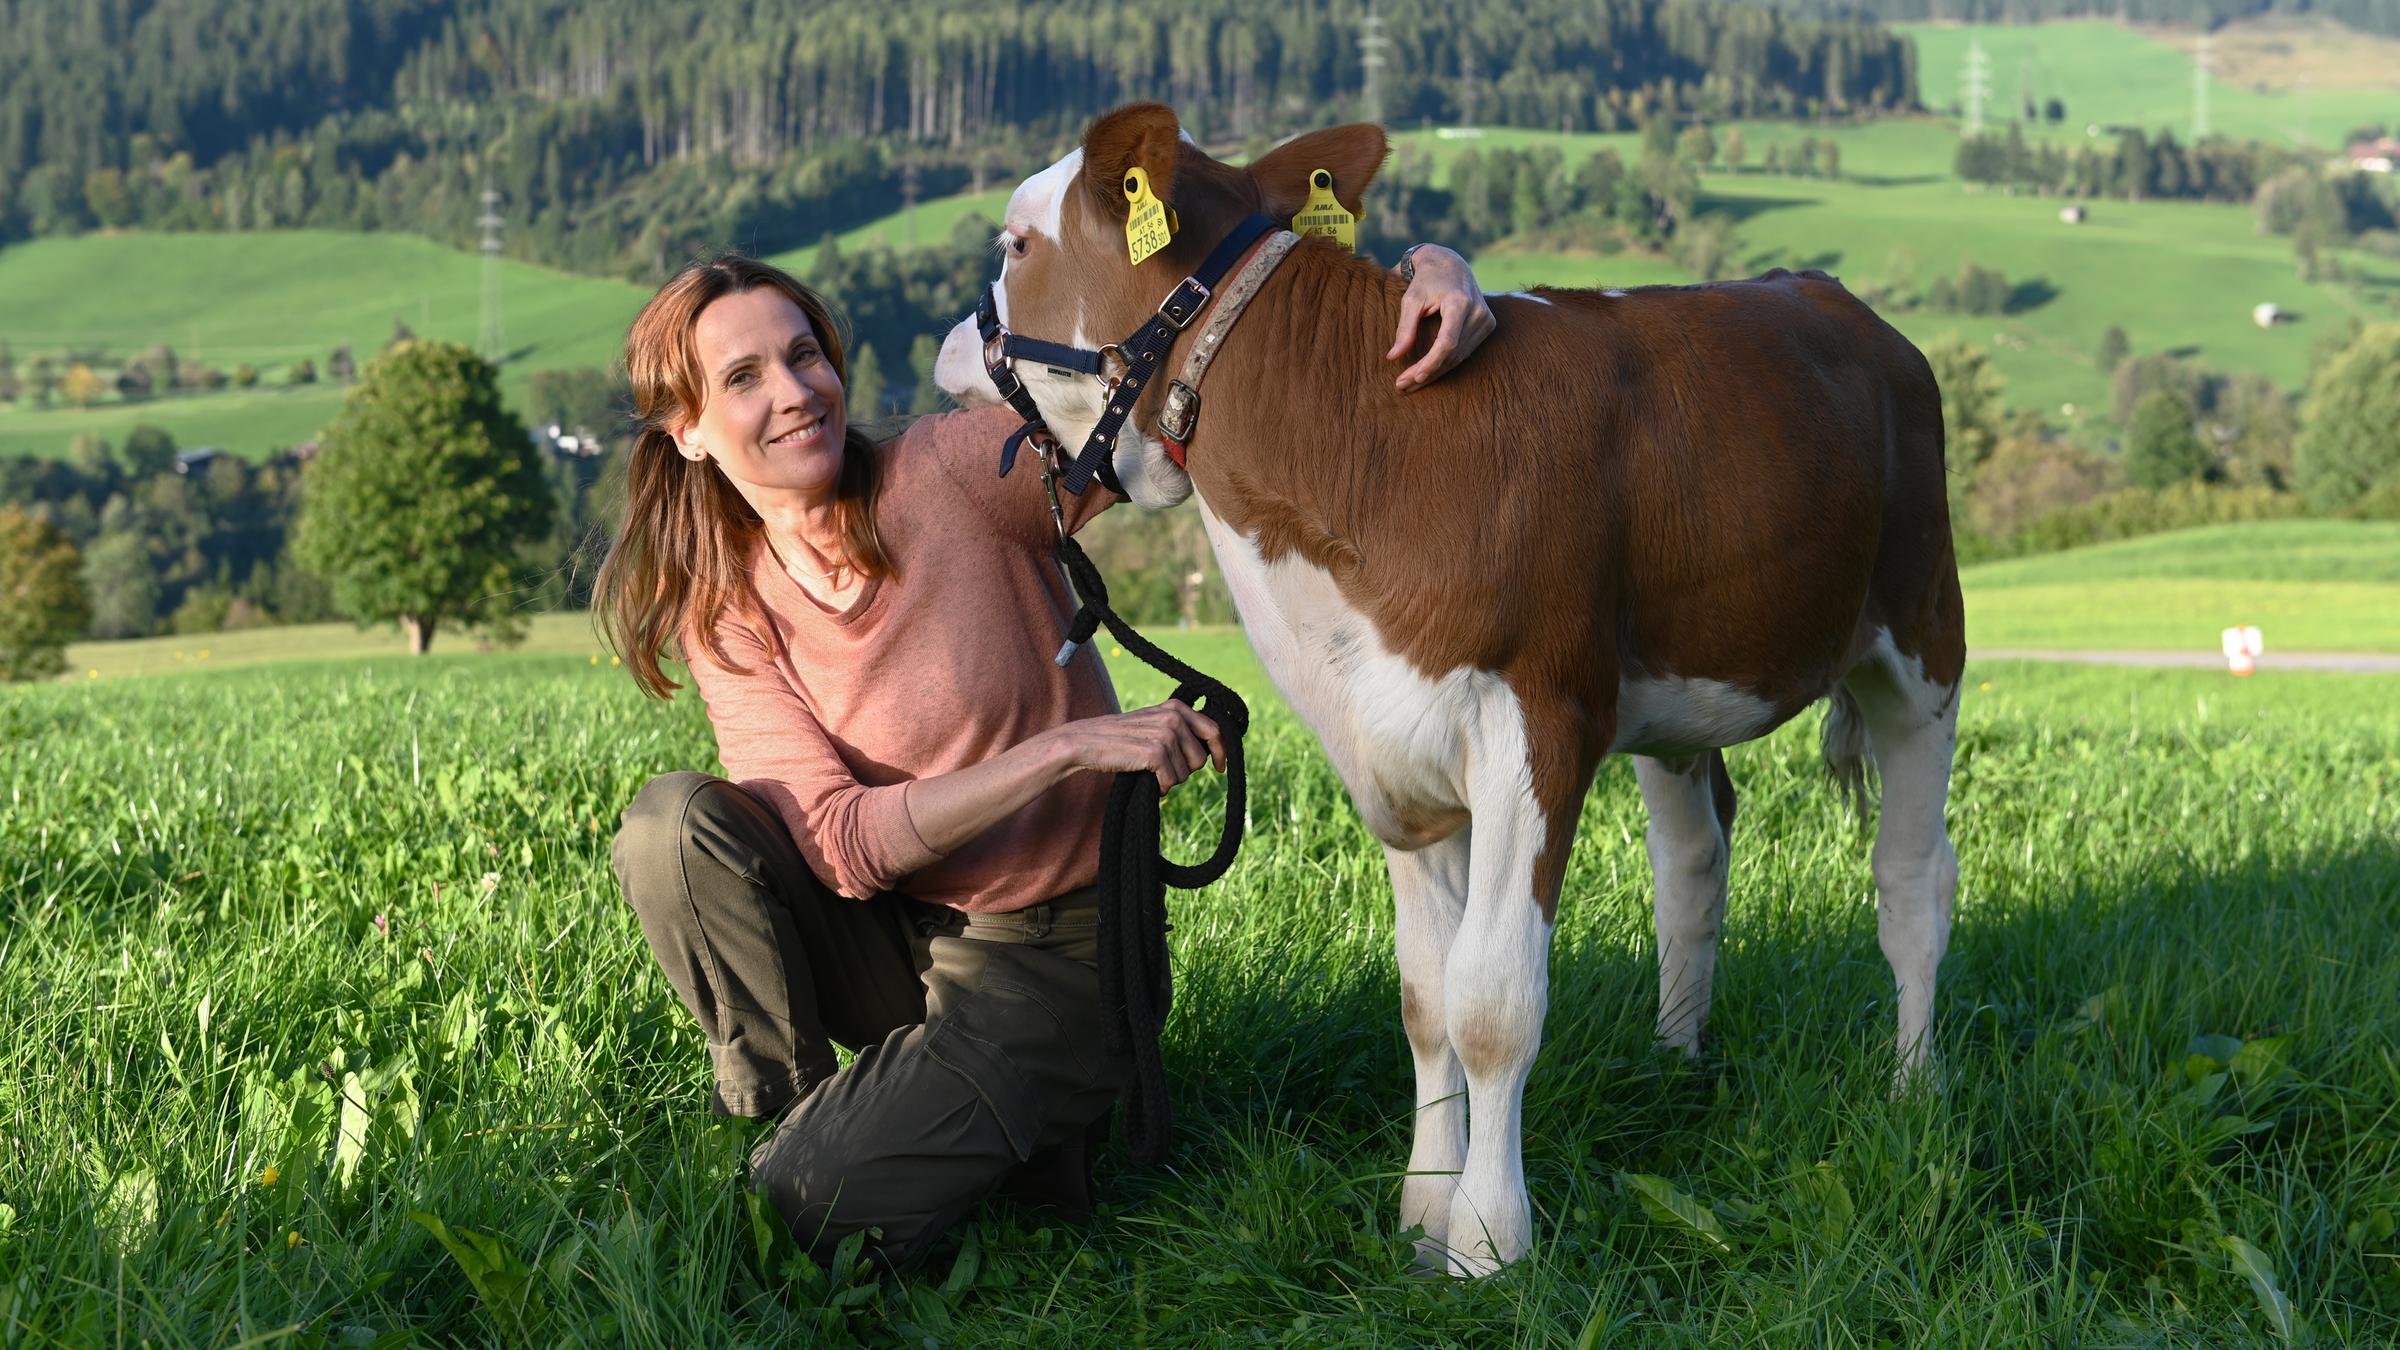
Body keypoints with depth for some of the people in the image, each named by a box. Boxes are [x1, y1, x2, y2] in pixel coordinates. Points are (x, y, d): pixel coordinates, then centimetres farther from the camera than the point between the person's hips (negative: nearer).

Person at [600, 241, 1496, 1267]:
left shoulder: (962, 470, -15)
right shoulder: (725, 615, -6)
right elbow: (842, 844, -17)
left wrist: (1422, 269, -36)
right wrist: (1071, 747, -28)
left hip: (1050, 960, -4)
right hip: (891, 938, 4)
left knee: (802, 1214, -20)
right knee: (673, 823, -21)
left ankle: (1019, 1121, 8)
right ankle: (776, 1105, -1)